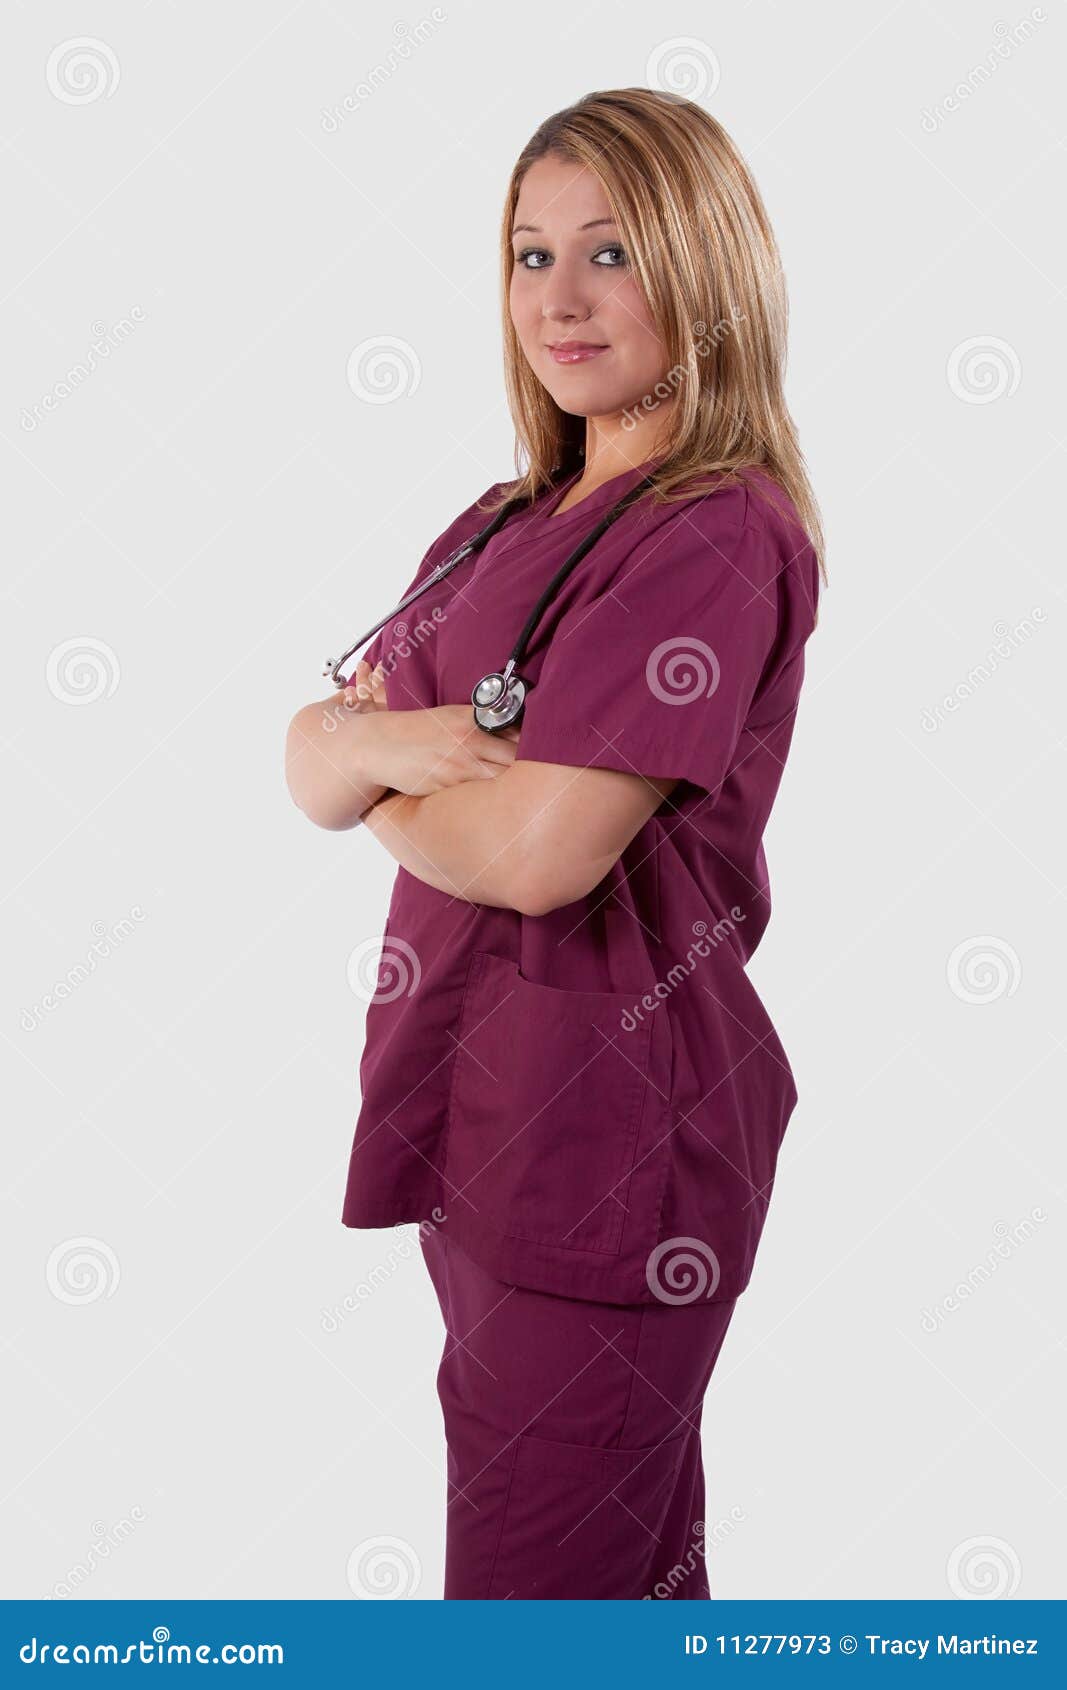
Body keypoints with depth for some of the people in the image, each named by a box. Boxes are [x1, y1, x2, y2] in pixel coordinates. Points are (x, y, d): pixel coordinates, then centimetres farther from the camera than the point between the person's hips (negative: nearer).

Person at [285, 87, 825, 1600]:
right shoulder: (512, 521, 13)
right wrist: (376, 740, -15)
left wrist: (386, 795, -3)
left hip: (607, 1137, -8)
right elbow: (312, 748, 9)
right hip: (485, 1102, 8)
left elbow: (540, 850, -24)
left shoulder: (718, 538, -15)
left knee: (536, 1582, 3)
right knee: (636, 1560, 22)